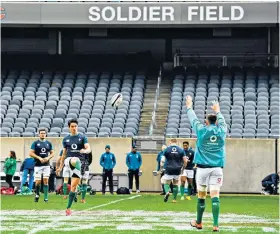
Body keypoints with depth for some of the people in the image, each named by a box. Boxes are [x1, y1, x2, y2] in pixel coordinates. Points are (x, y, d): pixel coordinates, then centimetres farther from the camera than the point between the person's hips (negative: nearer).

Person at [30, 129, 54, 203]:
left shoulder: (48, 143, 10)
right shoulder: (35, 143, 1)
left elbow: (52, 153, 14)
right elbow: (31, 153, -3)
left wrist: (48, 158, -6)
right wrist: (39, 158, -14)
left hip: (46, 165, 2)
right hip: (38, 165, -2)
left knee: (46, 181, -4)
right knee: (38, 182, -5)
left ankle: (46, 197, -1)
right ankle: (37, 195, 18)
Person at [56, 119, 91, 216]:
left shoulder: (82, 137, 7)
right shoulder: (66, 139, 14)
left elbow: (89, 149, -5)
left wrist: (85, 151, -29)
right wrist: (60, 167, 21)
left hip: (79, 161, -1)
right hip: (68, 160, 1)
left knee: (73, 186, -2)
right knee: (75, 160, -40)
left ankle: (68, 208, 7)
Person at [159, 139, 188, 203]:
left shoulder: (167, 149, -1)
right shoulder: (181, 150, 2)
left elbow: (162, 160, -6)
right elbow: (185, 161, 0)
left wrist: (161, 168, 5)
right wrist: (183, 168, 15)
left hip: (169, 170, -2)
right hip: (177, 170, 2)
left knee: (166, 183, 7)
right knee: (175, 184, 15)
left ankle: (167, 192, -23)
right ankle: (174, 199, 13)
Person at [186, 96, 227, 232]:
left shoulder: (202, 130, -2)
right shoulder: (221, 131, 3)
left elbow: (193, 119, 14)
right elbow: (222, 121, 24)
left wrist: (189, 107, 31)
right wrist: (217, 111, 43)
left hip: (203, 168, -1)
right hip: (217, 168, 1)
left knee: (201, 196, 7)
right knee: (215, 196, -7)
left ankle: (198, 223, 20)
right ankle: (215, 225, -15)